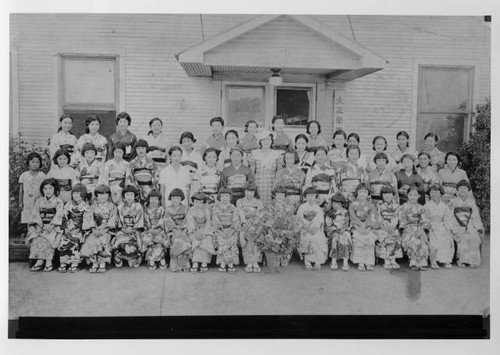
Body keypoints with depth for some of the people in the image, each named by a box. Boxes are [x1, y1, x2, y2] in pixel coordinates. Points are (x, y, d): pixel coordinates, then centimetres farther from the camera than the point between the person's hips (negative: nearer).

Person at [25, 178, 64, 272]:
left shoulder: (58, 202, 6)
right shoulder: (39, 201, 16)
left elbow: (58, 216, -5)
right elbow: (35, 215, 7)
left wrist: (50, 226, -19)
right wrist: (39, 225, -10)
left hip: (53, 227, -3)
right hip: (40, 226, 3)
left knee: (47, 238, -31)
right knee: (35, 237, -26)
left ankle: (49, 262, -25)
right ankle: (40, 260, -25)